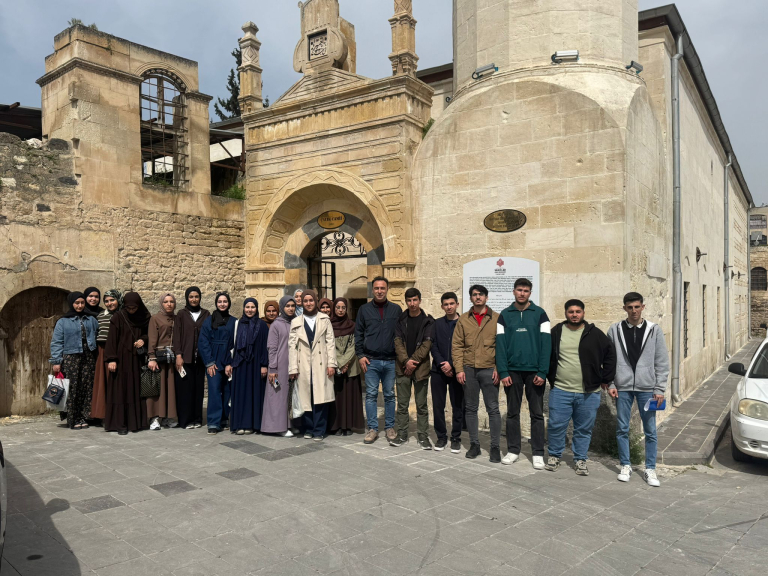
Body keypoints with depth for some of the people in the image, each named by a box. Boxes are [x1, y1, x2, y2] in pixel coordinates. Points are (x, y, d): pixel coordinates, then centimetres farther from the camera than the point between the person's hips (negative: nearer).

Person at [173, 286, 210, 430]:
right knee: (185, 388, -1)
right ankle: (185, 419, 7)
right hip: (185, 357, -2)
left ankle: (197, 418, 14)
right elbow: (177, 335, -1)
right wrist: (178, 355, -9)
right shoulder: (181, 314, 3)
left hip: (200, 357, 2)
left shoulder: (206, 314, 8)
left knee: (199, 387, 5)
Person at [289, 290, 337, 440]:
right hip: (303, 366, 1)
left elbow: (330, 342, 5)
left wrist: (331, 363, -4)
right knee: (305, 398, 3)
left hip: (321, 365, -1)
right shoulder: (296, 322, 11)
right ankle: (308, 429, 16)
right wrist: (293, 368, 0)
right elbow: (292, 346, 6)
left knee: (320, 399, -3)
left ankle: (319, 431, 5)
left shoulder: (325, 320, 10)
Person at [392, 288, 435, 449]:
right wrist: (406, 361, -14)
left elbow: (427, 344, -6)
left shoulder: (428, 321, 0)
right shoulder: (400, 320, 7)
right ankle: (402, 434, 17)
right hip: (402, 368, 2)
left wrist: (413, 361, -13)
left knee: (421, 405, 4)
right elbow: (398, 342, -1)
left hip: (420, 368, -2)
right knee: (402, 404, 8)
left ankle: (423, 436, 13)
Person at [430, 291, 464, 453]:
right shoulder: (436, 323, 10)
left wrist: (452, 365, -10)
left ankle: (456, 438, 14)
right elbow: (433, 346, 5)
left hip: (456, 371, -2)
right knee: (438, 406, 4)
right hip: (438, 371, 2)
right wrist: (441, 364, -8)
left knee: (458, 406, 3)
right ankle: (441, 437, 16)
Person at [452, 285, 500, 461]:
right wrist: (459, 369, -3)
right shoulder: (463, 319, 6)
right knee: (471, 408, 10)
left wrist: (498, 368, -8)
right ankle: (474, 444, 21)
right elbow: (457, 346, 5)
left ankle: (495, 447, 12)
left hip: (489, 370, -2)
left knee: (493, 409, 2)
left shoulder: (496, 319, 1)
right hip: (469, 369, 2)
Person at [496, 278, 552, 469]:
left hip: (534, 371, -1)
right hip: (512, 371, 1)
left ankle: (538, 453, 12)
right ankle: (513, 450, 18)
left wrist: (542, 372, -11)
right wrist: (503, 372, -8)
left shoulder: (540, 314, 1)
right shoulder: (504, 315, 4)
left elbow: (546, 343, -4)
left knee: (537, 413, 5)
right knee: (512, 412, 8)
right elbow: (500, 344, 0)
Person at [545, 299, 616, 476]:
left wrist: (605, 379, 3)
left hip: (588, 393, 0)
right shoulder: (556, 332, 5)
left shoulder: (594, 333, 2)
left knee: (584, 429, 8)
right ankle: (554, 455, 21)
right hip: (560, 390, 0)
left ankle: (580, 460, 22)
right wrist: (550, 377, 10)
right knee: (556, 425, 2)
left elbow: (610, 355, 6)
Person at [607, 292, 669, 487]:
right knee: (622, 429, 7)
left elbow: (662, 362, 1)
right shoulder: (615, 330, 1)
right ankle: (625, 466, 21)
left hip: (647, 388, 0)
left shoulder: (654, 330, 0)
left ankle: (650, 469, 18)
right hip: (623, 387, 0)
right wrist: (610, 384, -2)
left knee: (650, 431, 6)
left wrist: (660, 389, -3)